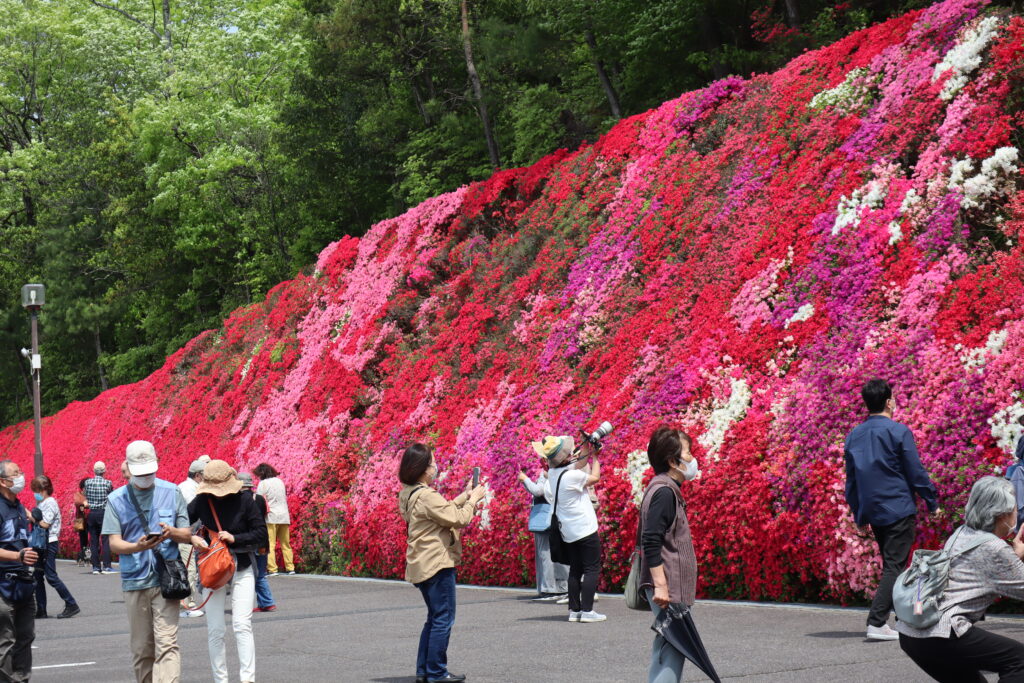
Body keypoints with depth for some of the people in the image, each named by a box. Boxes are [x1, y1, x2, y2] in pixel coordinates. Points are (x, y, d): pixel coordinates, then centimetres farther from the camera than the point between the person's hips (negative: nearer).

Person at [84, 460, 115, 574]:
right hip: (104, 513, -3)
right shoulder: (108, 483, -7)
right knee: (106, 540, -2)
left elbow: (86, 497, 9)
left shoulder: (88, 482, 0)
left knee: (94, 541, 6)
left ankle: (96, 567, 7)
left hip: (91, 513, 3)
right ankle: (106, 566, -8)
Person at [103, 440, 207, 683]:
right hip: (134, 580, 1)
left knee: (167, 643, -12)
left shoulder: (171, 492, 6)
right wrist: (138, 547, -23)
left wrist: (172, 532, -16)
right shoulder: (117, 499, 5)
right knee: (141, 648, 8)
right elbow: (114, 543, -1)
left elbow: (186, 534, 8)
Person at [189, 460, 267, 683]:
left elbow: (261, 534, -5)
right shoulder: (202, 501, -1)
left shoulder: (244, 501, -6)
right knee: (214, 631, 3)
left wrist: (235, 538, -18)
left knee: (242, 625, -11)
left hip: (242, 569, -2)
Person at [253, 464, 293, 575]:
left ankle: (272, 569, -12)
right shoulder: (280, 481, 14)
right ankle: (290, 567, 9)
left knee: (270, 544, -5)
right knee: (285, 543, 11)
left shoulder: (263, 483, -5)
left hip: (271, 517, -6)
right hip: (284, 516, 6)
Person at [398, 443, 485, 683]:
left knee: (435, 618, 18)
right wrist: (473, 499, -4)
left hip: (422, 565, 10)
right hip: (437, 564, -10)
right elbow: (458, 519, -18)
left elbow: (444, 511, 18)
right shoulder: (426, 496, -20)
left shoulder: (409, 494, 11)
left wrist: (465, 496, 14)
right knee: (443, 619, -2)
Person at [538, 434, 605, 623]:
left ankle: (574, 610, 12)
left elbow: (578, 465, 19)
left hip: (569, 533, 8)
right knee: (592, 569, -3)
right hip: (586, 529, -8)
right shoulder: (571, 476, -21)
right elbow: (595, 477, -5)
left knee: (575, 570, 13)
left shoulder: (553, 473, 3)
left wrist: (586, 450, 11)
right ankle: (587, 610, -9)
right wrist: (595, 457, 7)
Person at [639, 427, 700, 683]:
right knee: (675, 647, -12)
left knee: (665, 647, 12)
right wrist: (660, 585, -26)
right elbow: (651, 542, -23)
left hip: (668, 586, 11)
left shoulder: (667, 489, 16)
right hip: (667, 587, -11)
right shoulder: (664, 492, -16)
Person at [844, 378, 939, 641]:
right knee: (895, 567, -6)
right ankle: (876, 624, -16)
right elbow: (916, 473, -9)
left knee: (891, 566, 17)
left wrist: (859, 515, 20)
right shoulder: (898, 432, -10)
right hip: (899, 510, -6)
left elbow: (850, 480, 13)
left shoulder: (854, 436, 8)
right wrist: (932, 502, 3)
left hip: (872, 511, 6)